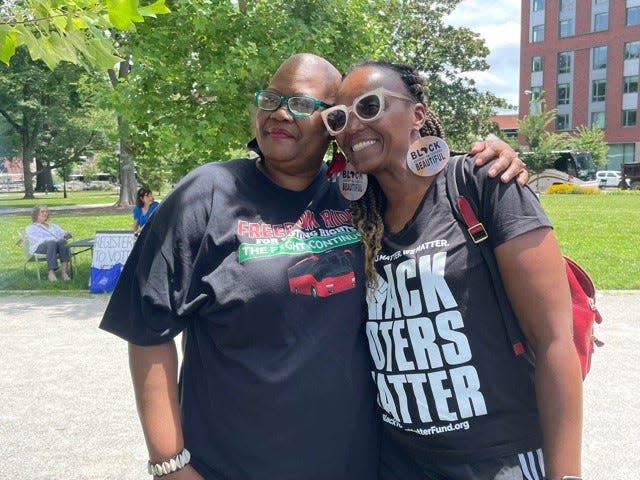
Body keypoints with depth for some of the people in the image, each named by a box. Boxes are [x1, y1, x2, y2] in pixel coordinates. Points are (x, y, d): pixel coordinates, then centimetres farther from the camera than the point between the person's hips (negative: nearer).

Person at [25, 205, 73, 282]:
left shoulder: (53, 226, 37)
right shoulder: (30, 228, 24)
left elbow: (63, 233, 21)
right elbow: (37, 239, 3)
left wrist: (66, 234, -6)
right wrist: (51, 240, -15)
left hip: (56, 244, 3)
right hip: (40, 247, -3)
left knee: (62, 241, -35)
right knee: (52, 243, -40)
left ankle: (64, 270, -46)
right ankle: (51, 272, -49)